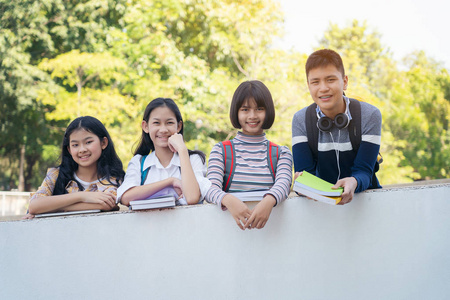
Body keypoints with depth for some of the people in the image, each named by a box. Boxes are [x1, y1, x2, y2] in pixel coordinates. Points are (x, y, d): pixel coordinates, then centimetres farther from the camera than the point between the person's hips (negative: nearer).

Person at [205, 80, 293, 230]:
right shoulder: (221, 150, 13)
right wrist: (229, 200, -26)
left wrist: (269, 201, -29)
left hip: (268, 224, 0)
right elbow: (211, 188, -2)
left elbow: (284, 183, -5)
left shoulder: (281, 153, 15)